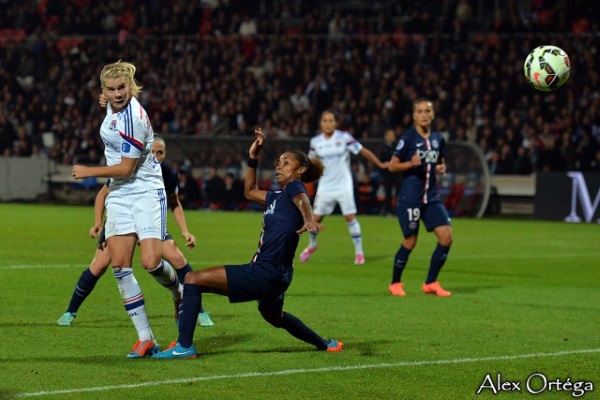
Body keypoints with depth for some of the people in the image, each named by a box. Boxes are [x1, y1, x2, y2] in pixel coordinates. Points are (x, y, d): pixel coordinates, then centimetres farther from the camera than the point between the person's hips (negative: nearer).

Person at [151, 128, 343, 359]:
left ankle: (184, 346, -17)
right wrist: (253, 157, 28)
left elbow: (302, 200, -30)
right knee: (273, 315, 38)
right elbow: (250, 192, 36)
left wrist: (309, 220, -52)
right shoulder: (279, 197, 20)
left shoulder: (295, 187, -6)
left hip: (265, 274, -10)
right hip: (274, 276, 10)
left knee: (194, 279, -12)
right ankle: (324, 344, 50)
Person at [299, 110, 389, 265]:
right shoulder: (316, 141, 1)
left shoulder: (344, 138, -8)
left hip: (343, 185, -3)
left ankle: (359, 252, 3)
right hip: (325, 186, 3)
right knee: (316, 218, 4)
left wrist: (380, 164, 1)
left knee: (350, 217, -8)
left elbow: (363, 151, -2)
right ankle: (312, 245, 31)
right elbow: (311, 160, 19)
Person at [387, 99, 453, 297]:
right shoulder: (408, 138, -7)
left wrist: (441, 168, -1)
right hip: (410, 197, -5)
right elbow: (392, 166, -5)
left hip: (431, 196, 5)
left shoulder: (438, 139, 8)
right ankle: (395, 283, 20)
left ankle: (430, 283, 5)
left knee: (446, 237, -6)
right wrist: (411, 163, -22)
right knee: (410, 241, 0)